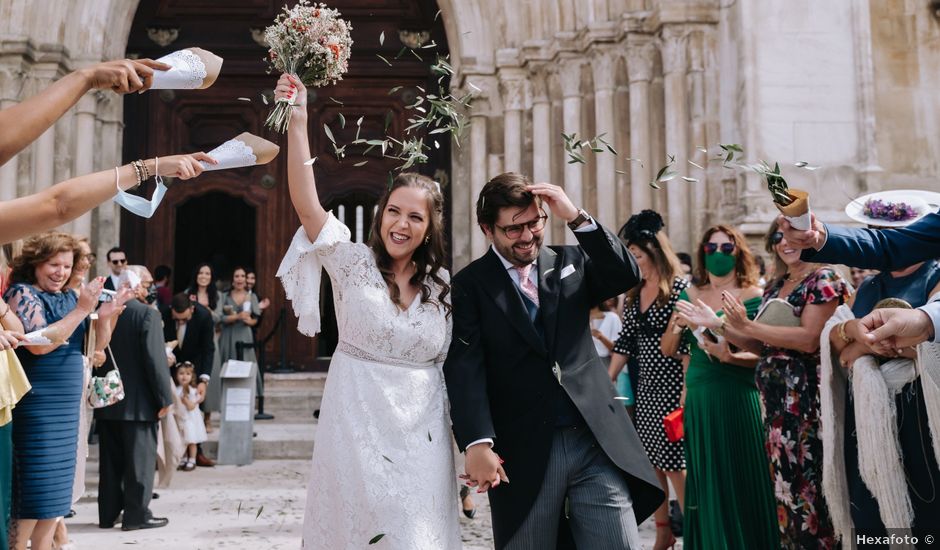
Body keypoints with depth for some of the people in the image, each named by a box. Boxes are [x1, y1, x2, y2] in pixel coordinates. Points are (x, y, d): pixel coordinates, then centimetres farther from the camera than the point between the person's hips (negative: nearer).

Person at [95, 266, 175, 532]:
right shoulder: (147, 314, -14)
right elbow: (155, 359, -18)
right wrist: (165, 397, -11)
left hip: (106, 400, 6)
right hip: (138, 402, -6)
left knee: (110, 460, 14)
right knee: (140, 459, 3)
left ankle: (108, 513, 21)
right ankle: (136, 515, 6)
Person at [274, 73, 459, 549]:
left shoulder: (442, 286, 5)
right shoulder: (352, 263, -3)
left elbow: (453, 362, 11)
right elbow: (307, 205, -18)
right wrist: (297, 122, -27)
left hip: (422, 434, 2)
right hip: (356, 426, -2)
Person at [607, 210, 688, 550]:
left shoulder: (679, 287, -11)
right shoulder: (634, 292, 10)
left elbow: (687, 344, -15)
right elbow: (626, 341, 11)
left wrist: (686, 392, -19)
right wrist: (607, 381, 6)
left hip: (672, 388, -7)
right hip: (646, 388, 7)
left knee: (675, 462, -3)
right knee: (651, 462, 10)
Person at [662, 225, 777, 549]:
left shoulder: (753, 297, -3)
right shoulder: (690, 296, 9)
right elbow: (668, 350, 9)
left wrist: (729, 356, -25)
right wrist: (676, 328, -10)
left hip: (736, 397, -4)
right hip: (698, 396, 4)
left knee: (737, 479, 0)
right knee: (704, 478, 10)